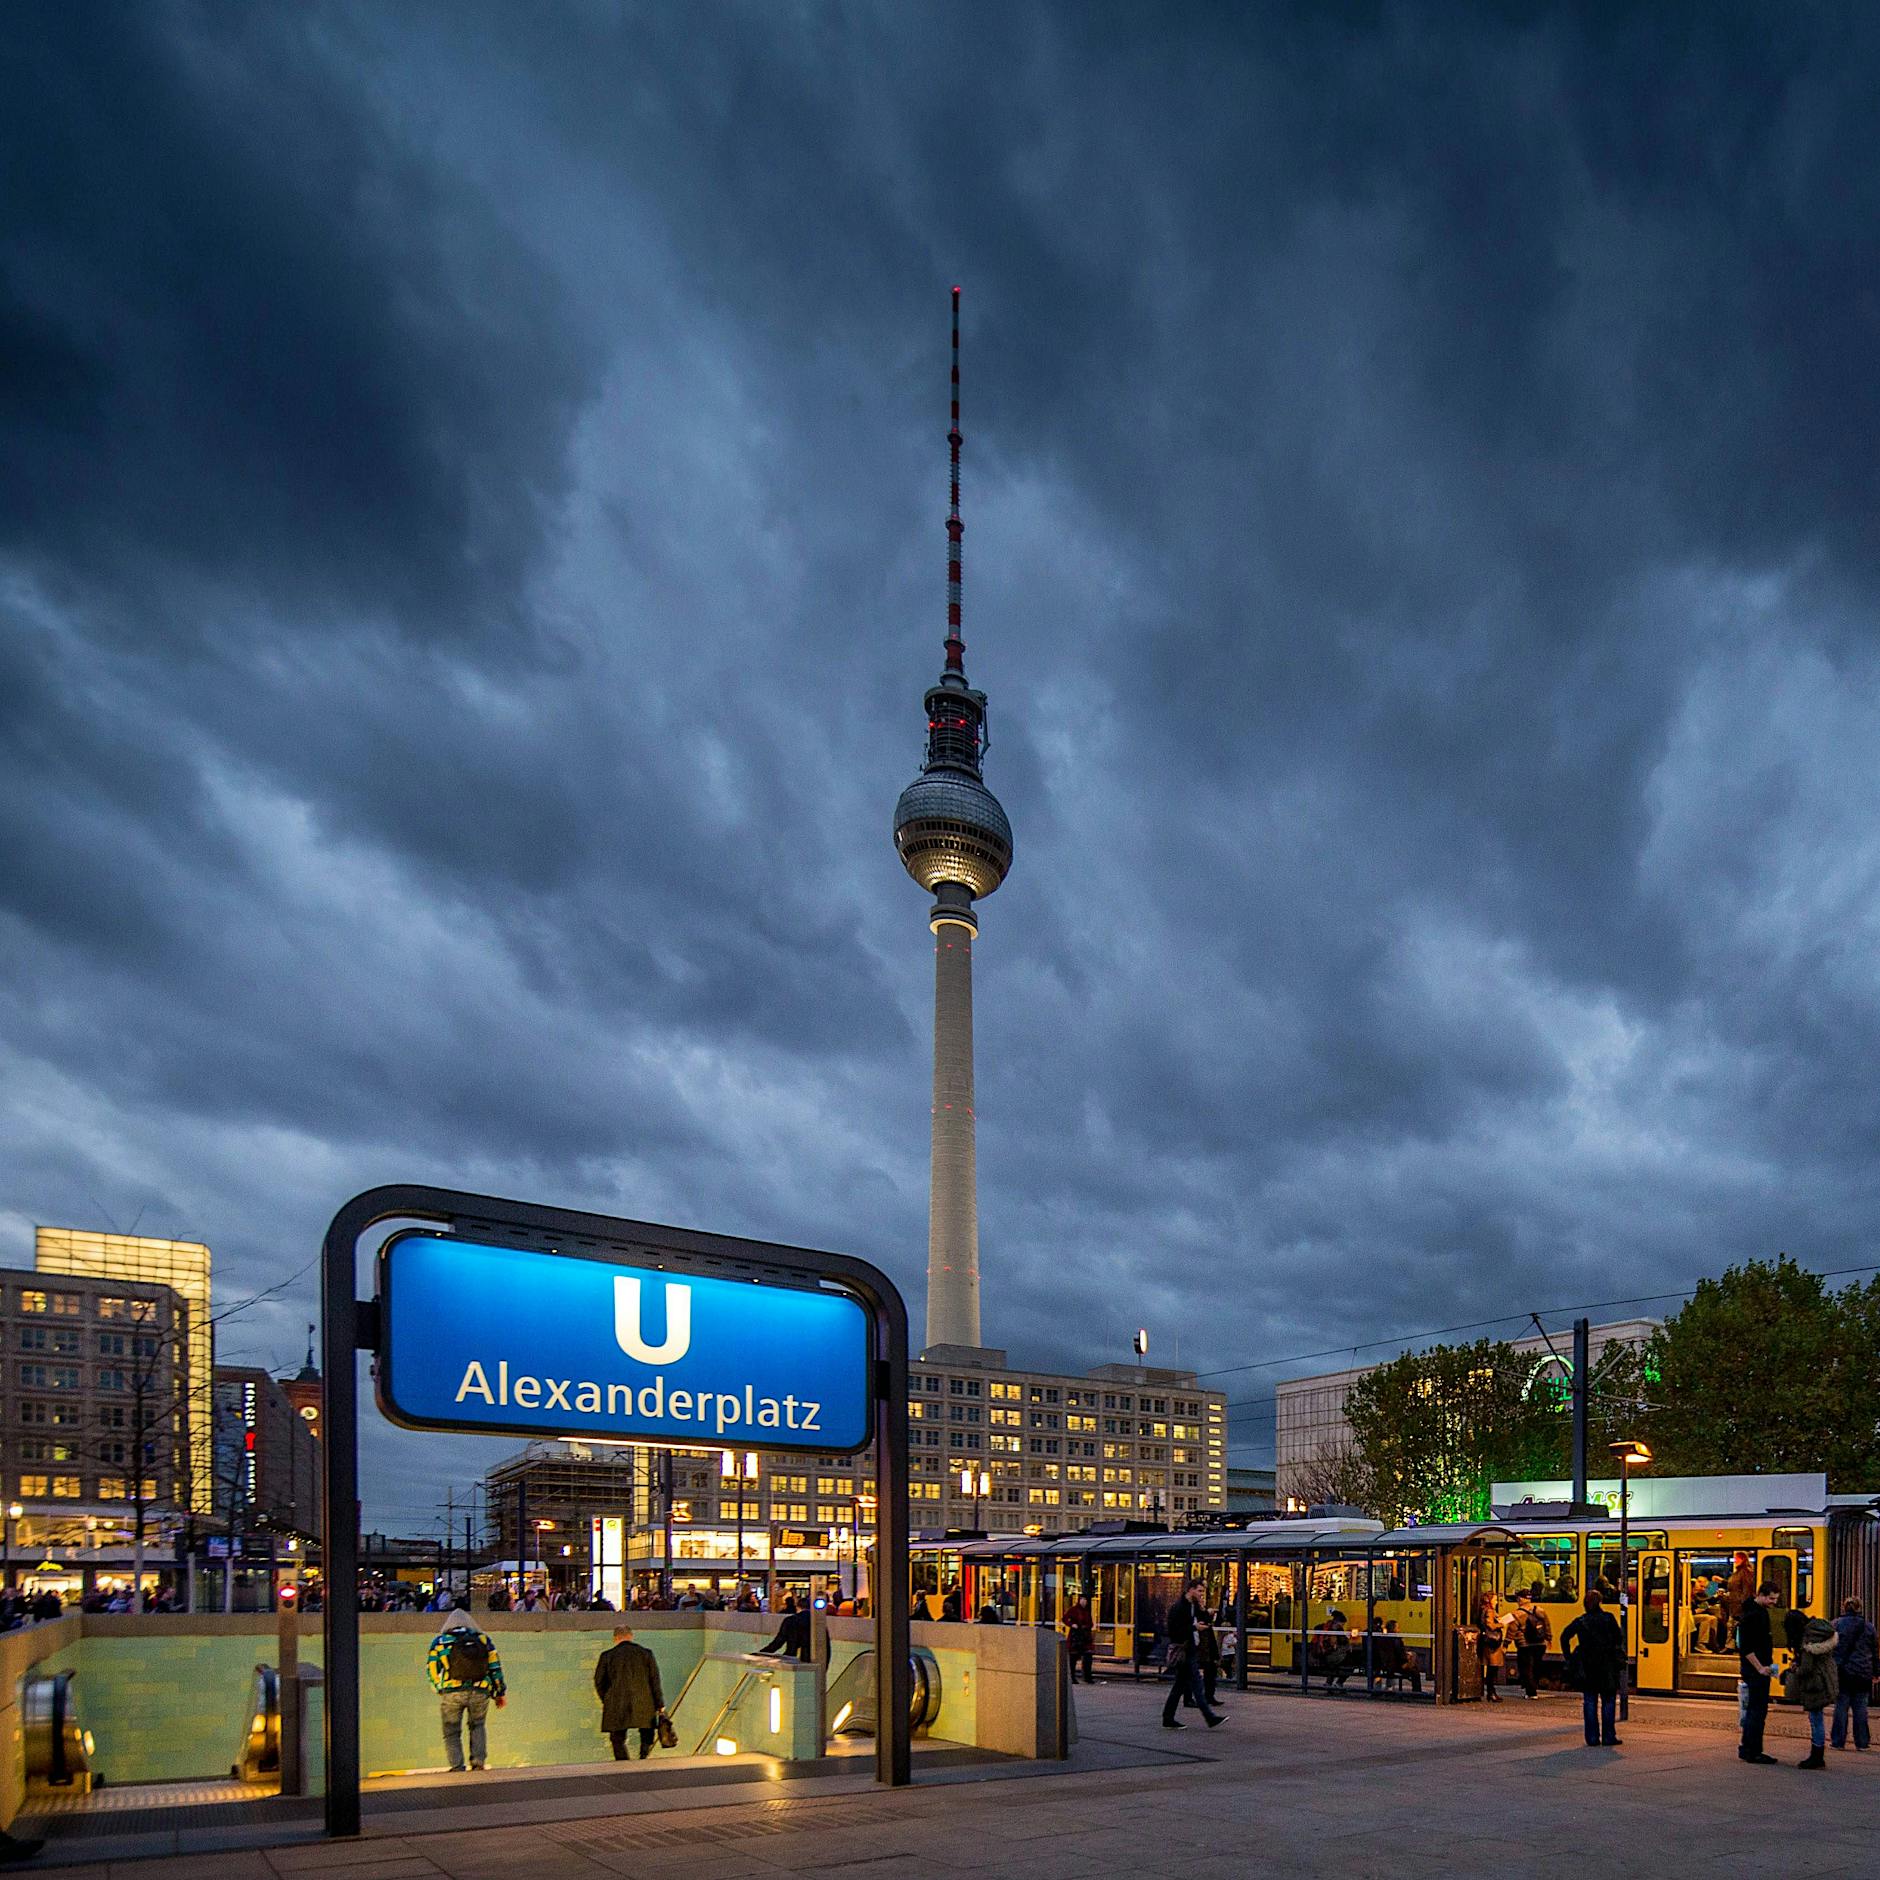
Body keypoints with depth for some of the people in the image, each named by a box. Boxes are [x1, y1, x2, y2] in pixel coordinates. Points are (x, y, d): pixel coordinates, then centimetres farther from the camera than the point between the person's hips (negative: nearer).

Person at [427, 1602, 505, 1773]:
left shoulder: (439, 1641, 8)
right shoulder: (483, 1638, 11)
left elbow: (432, 1670, 8)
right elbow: (495, 1667, 12)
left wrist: (439, 1688, 25)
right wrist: (501, 1692, 19)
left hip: (452, 1693, -2)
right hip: (480, 1693, 2)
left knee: (452, 1732, 12)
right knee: (477, 1725, 24)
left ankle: (457, 1766, -3)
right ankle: (478, 1760, 8)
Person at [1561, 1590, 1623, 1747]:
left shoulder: (1580, 1621, 3)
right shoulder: (1608, 1618, -3)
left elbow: (1564, 1637, -2)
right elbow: (1619, 1640, -6)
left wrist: (1569, 1656, 4)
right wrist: (1620, 1659, 2)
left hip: (1587, 1667, 2)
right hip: (1607, 1665, -2)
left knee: (1589, 1702, 7)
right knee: (1608, 1702, 7)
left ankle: (1592, 1738, 5)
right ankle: (1608, 1737, 6)